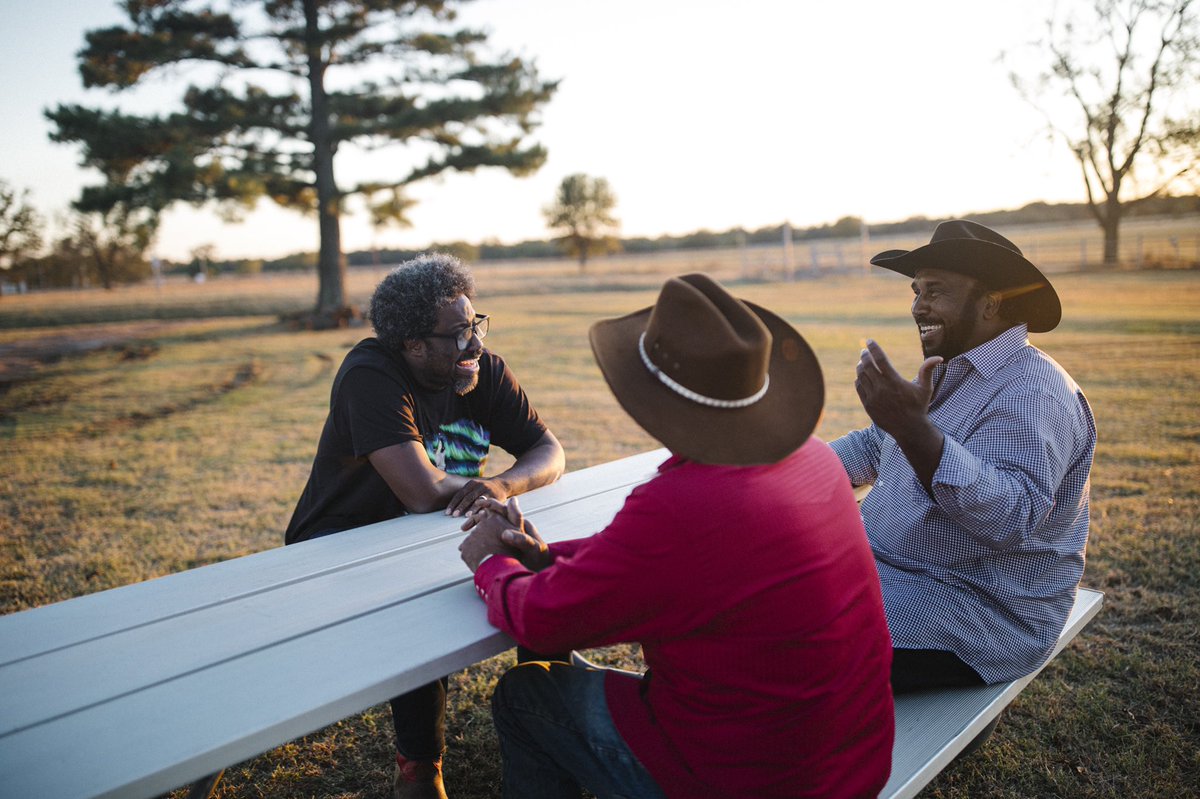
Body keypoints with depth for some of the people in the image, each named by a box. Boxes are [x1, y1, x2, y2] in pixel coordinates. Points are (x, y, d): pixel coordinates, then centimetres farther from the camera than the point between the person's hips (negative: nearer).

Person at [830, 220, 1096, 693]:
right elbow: (874, 446, 23)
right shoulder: (947, 372, 12)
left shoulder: (1032, 394, -20)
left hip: (981, 614, -10)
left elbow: (1013, 517, -34)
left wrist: (914, 429, -43)